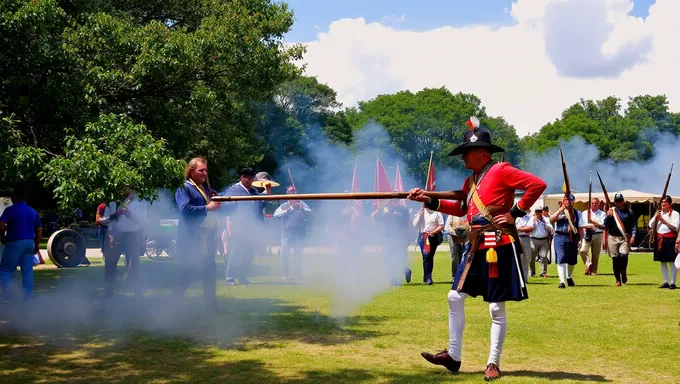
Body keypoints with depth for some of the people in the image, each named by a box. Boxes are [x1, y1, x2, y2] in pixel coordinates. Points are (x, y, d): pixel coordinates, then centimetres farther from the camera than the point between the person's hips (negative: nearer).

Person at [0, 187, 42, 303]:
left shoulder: (10, 210, -8)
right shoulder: (33, 211, 11)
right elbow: (39, 229, 11)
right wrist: (37, 244, 17)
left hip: (15, 242, -6)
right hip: (29, 242, 6)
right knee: (27, 270, 7)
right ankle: (27, 296, 6)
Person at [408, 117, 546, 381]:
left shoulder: (501, 170, -10)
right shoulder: (471, 180, 16)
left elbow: (537, 184, -17)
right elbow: (460, 208, 26)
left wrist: (515, 213, -14)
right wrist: (429, 200, 16)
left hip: (499, 247, -9)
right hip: (476, 248, 9)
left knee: (496, 308, -1)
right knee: (455, 297, 8)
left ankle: (493, 364, 8)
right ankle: (453, 356, 17)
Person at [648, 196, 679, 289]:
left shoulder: (675, 214, 0)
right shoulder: (659, 213, 17)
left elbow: (675, 227, -9)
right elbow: (651, 225, 11)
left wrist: (664, 221, -15)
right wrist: (655, 217, -5)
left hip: (670, 239, -6)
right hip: (659, 239, 6)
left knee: (671, 262, -6)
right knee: (662, 262, 7)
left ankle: (673, 282, -5)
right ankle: (665, 282, 12)